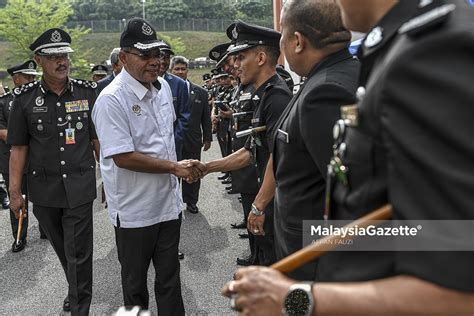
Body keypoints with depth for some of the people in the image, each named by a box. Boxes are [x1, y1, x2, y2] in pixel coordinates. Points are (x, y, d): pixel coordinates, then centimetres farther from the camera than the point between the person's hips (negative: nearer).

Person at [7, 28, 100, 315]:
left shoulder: (88, 92, -2)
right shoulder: (25, 98, -2)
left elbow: (99, 140, 3)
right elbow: (19, 147, 1)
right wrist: (15, 191, -1)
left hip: (80, 186, -2)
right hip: (44, 189, 2)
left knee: (78, 252, 0)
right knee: (62, 248, 19)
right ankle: (77, 290, 44)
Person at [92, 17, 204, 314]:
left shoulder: (163, 86, 4)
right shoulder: (111, 99, -19)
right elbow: (123, 157, -23)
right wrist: (175, 167, -19)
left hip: (169, 201, 6)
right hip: (134, 210, -6)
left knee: (170, 278, 18)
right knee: (135, 282, 16)